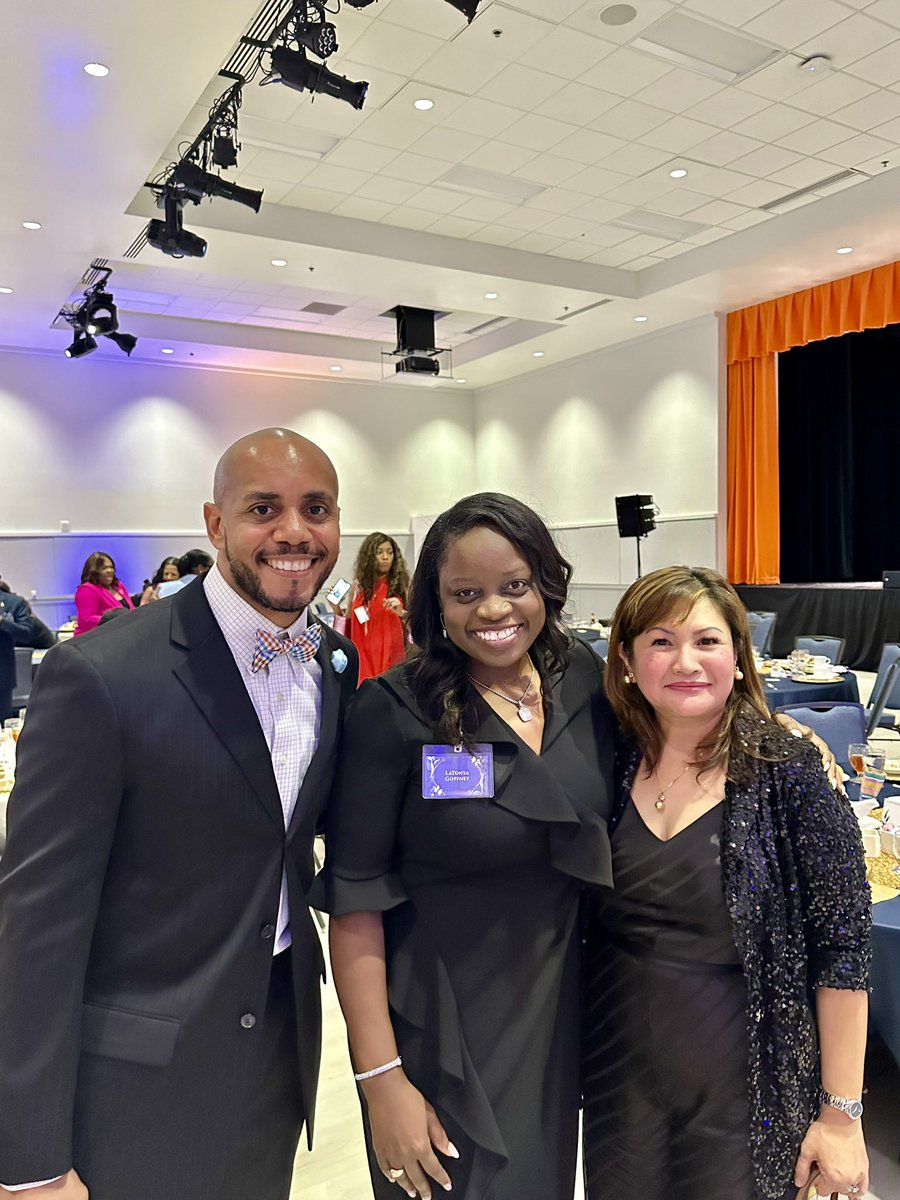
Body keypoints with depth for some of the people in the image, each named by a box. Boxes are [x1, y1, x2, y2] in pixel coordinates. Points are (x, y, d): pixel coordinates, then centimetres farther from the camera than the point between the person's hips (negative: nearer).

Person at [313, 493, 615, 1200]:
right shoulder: (394, 712, -21)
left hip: (560, 1012, 5)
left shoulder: (585, 678, -7)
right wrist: (382, 1077, -16)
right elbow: (354, 900, -16)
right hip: (437, 1028, -4)